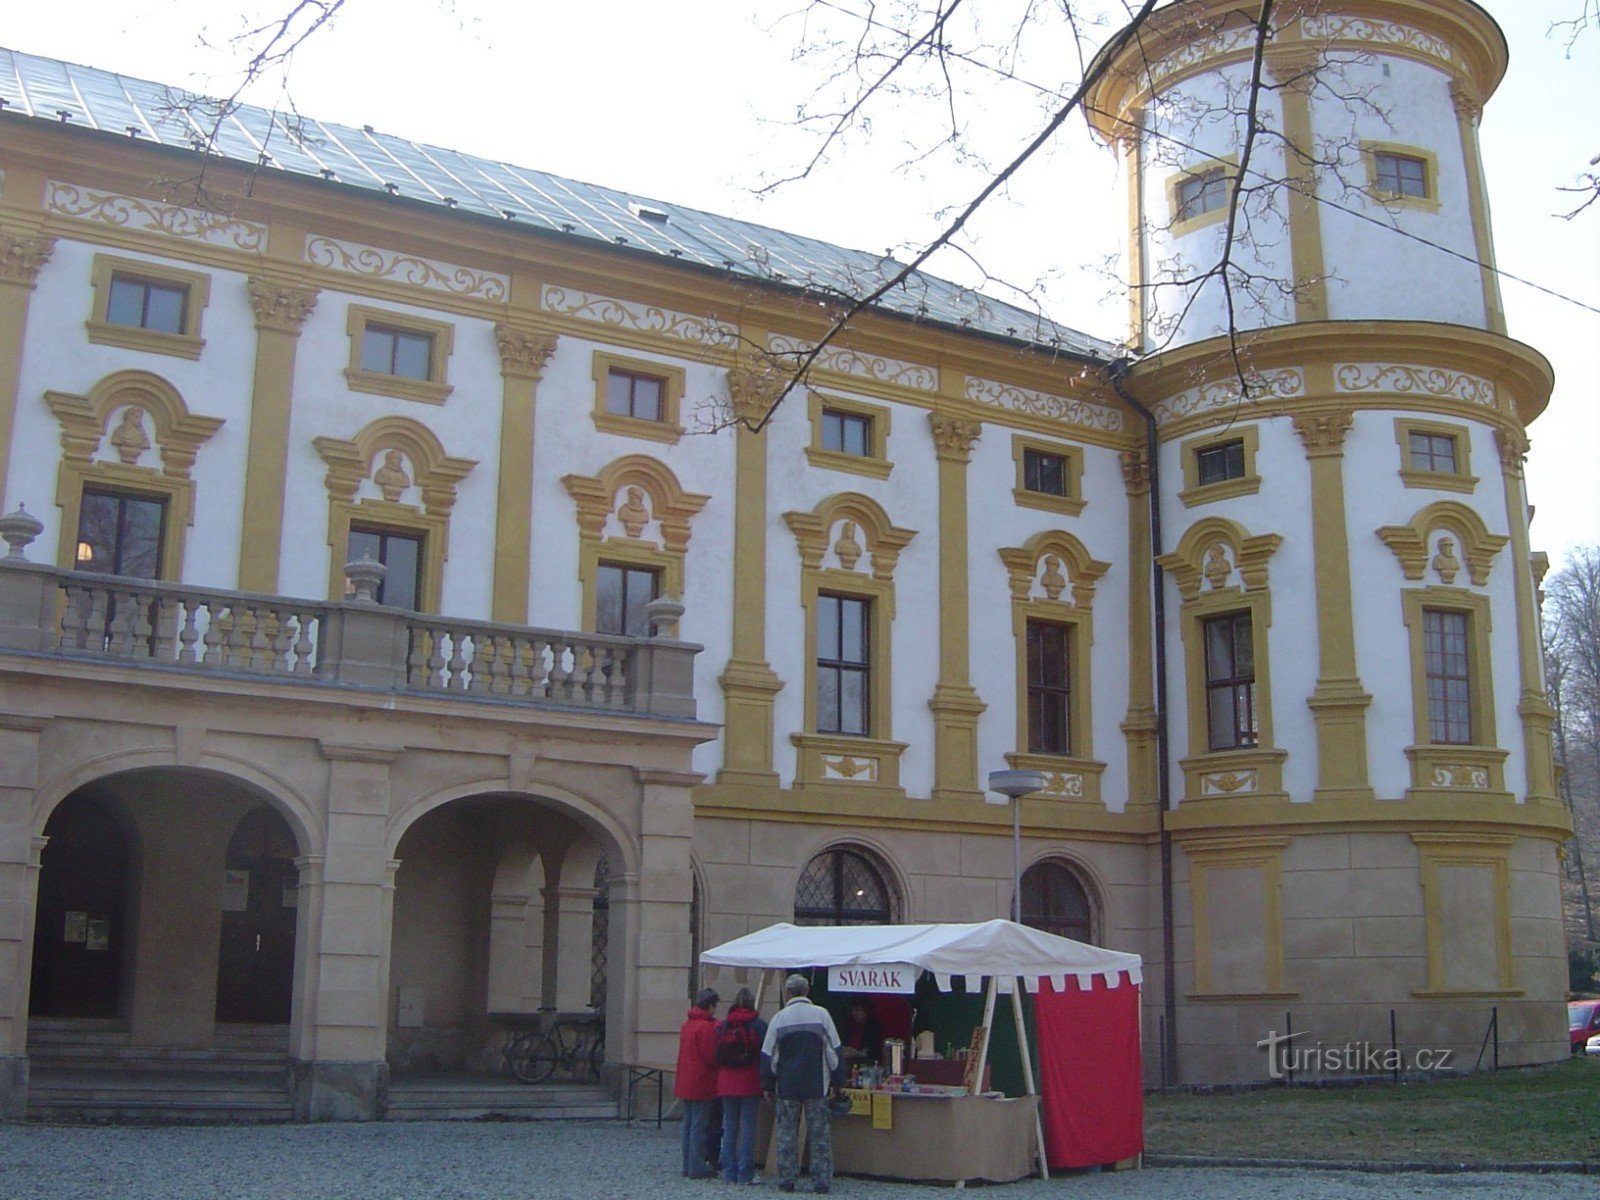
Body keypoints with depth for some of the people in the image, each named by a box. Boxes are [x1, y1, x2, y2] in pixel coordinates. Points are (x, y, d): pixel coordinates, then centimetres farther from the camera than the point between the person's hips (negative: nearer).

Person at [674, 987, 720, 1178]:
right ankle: (697, 1168, 0)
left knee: (688, 1124, 13)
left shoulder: (687, 1024, 11)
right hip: (702, 1084, -8)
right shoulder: (707, 1027, -16)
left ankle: (688, 1165, 19)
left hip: (685, 1083, 8)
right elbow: (711, 1057, -17)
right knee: (699, 1125, -3)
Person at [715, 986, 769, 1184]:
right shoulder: (759, 1025, -6)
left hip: (726, 1084, 4)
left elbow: (715, 1055, 8)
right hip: (750, 1083, -3)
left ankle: (729, 1173, 10)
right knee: (748, 1127, 0)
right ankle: (745, 1174, -1)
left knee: (729, 1127, 10)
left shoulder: (722, 1025, 4)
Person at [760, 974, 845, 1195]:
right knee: (819, 1134, 4)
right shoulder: (821, 1014, -2)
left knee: (787, 1134, 8)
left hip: (787, 1086, 0)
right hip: (816, 1086, 0)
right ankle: (822, 1182, 2)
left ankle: (786, 1181, 9)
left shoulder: (779, 1019, -1)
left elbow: (768, 1056, 2)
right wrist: (835, 1081, 7)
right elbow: (834, 1051, -1)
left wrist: (768, 1086, 12)